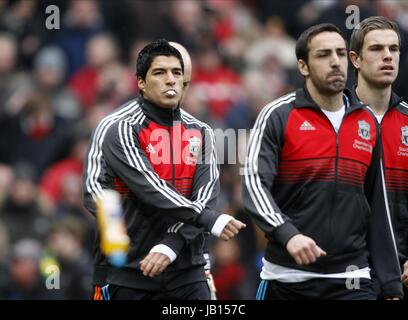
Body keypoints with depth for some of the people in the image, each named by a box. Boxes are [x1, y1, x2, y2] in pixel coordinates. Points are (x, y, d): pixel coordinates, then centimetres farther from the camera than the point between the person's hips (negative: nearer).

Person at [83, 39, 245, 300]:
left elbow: (205, 197, -3)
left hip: (186, 271, 4)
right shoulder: (119, 129, -7)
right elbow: (151, 190, -18)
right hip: (128, 274, -4)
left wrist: (171, 245, -18)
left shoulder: (201, 133, 9)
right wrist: (210, 220, -25)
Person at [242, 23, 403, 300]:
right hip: (287, 279, -2)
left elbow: (378, 209, 13)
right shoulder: (278, 116, -3)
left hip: (351, 281, 2)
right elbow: (254, 183, -15)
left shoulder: (368, 123, 10)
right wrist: (288, 234, -33)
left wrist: (391, 283, 9)